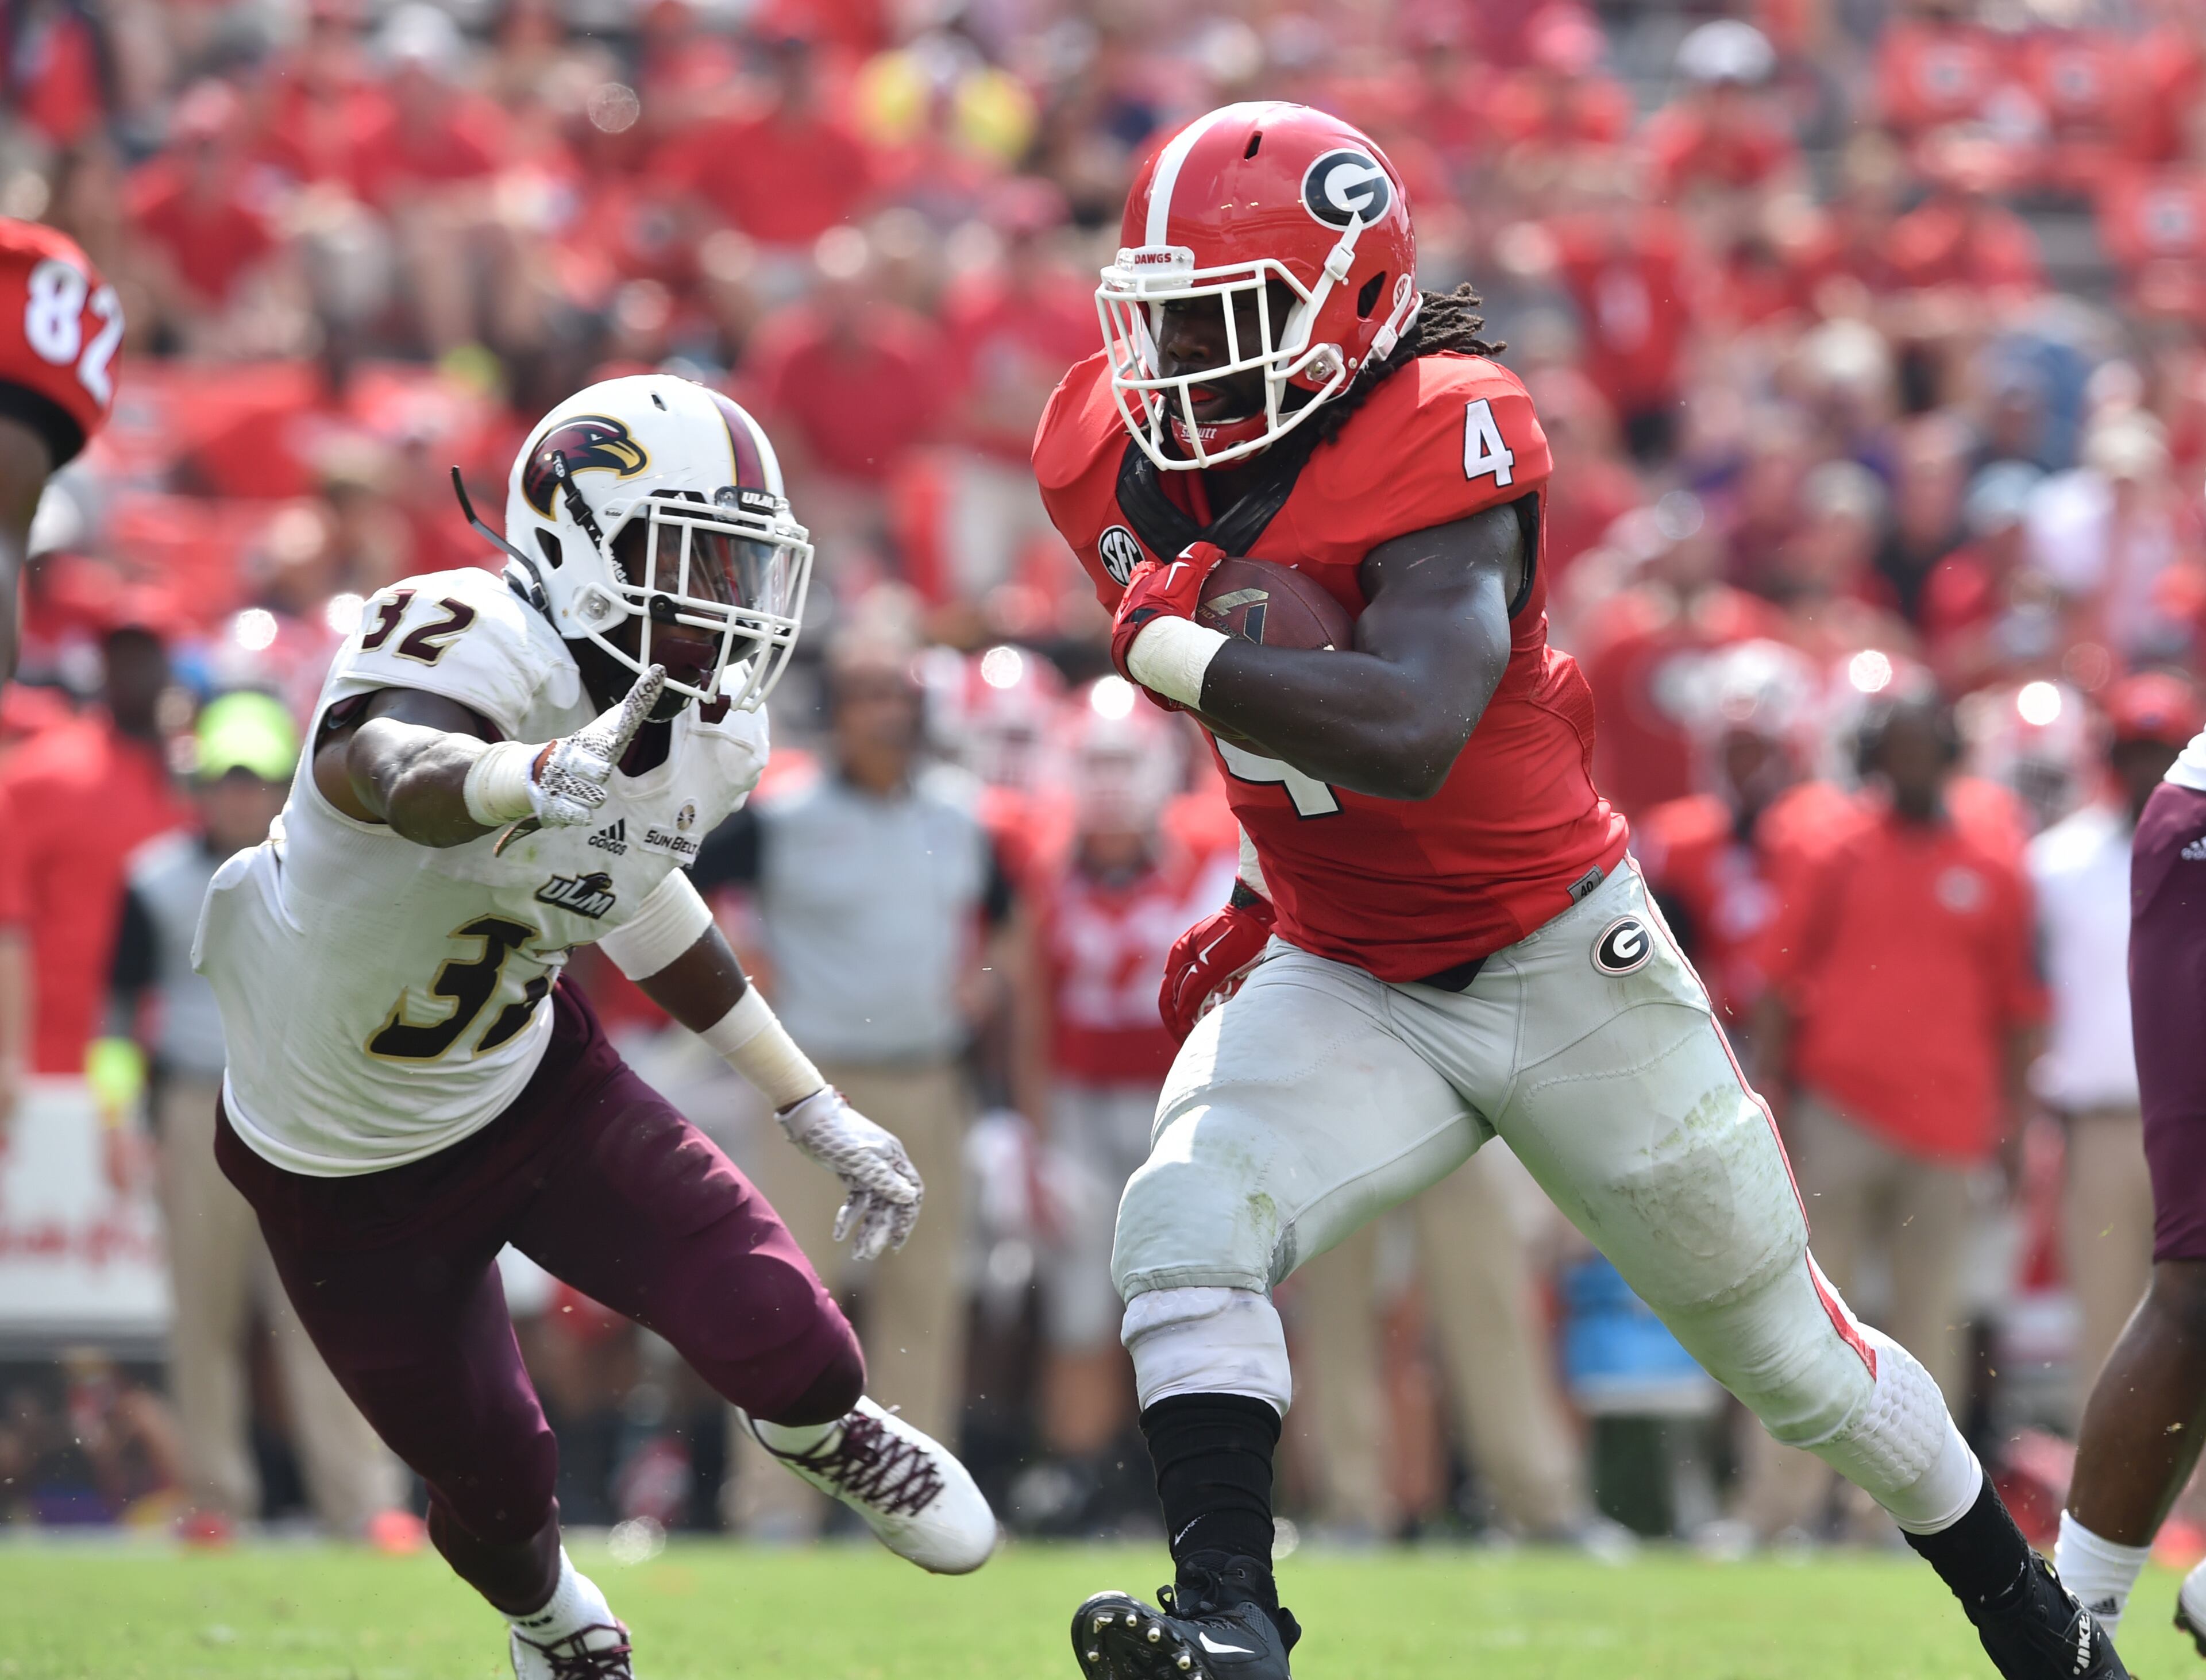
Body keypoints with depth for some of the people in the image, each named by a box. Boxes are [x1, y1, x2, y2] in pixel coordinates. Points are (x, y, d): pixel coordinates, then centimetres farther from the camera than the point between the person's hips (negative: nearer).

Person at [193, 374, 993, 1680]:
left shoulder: (709, 738, -10)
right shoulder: (475, 647, -35)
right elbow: (392, 769, -59)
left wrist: (818, 1111, 17)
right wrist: (539, 777, -82)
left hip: (532, 1082, 5)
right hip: (344, 1166, -5)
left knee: (779, 1338, -11)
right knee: (494, 1488, 7)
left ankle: (823, 1432, 28)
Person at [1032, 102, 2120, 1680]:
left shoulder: (1438, 440, -26)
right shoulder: (1127, 458, -5)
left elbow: (1405, 735, -41)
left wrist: (1169, 648, -35)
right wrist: (1271, 894, 12)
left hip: (1567, 966, -5)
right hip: (1346, 991, 5)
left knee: (1792, 1351, 10)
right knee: (1185, 1233, -25)